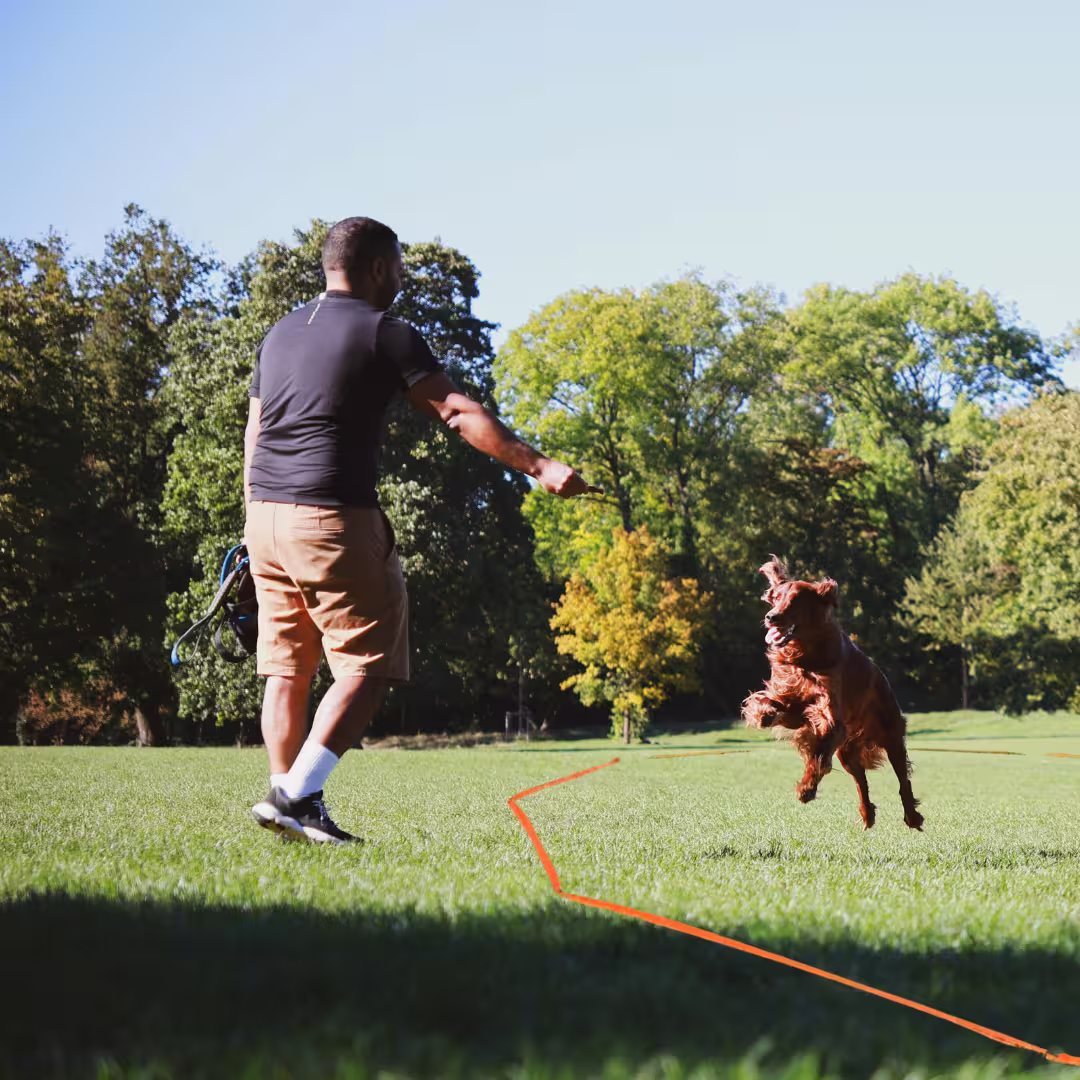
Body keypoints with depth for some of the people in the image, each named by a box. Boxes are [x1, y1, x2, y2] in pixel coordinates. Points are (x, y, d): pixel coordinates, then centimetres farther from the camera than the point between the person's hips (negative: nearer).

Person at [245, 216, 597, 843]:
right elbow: (458, 413, -12)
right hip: (335, 517, -8)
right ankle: (296, 794, -13)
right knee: (368, 665, -3)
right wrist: (538, 466, -14)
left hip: (265, 511, 8)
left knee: (287, 668, 12)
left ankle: (288, 799, 12)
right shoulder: (385, 333, -4)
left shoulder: (280, 334, 18)